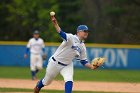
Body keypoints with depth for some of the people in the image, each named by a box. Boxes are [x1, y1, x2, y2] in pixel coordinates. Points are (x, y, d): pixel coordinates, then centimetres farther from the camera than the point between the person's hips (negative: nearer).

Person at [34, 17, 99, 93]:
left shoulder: (82, 47, -1)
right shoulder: (71, 38, -22)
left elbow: (83, 61, 6)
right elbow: (61, 33, -41)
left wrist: (92, 66, -12)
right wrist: (55, 23, -60)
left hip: (67, 65, 5)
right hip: (55, 63, -5)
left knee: (69, 80, -22)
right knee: (47, 81, 15)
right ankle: (38, 86, 49)